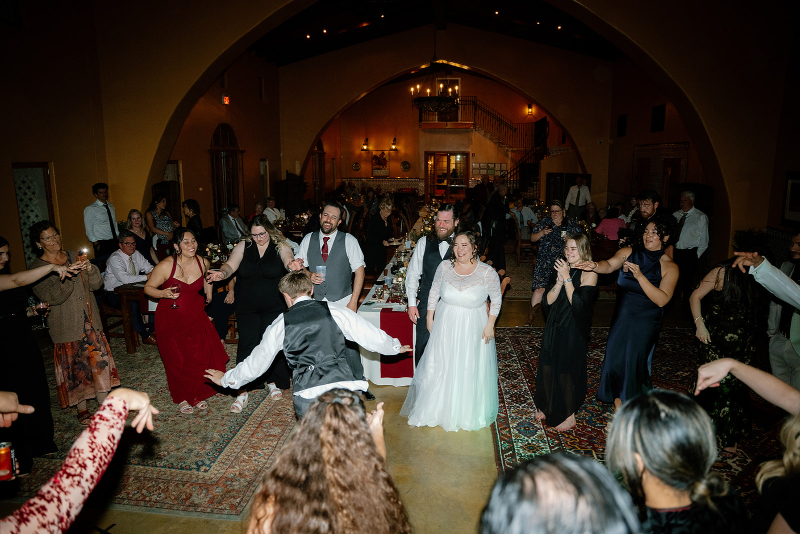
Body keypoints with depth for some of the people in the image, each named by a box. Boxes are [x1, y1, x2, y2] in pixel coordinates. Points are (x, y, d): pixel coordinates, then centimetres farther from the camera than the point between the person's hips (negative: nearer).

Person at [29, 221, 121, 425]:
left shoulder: (74, 256, 6)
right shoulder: (37, 268, -5)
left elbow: (97, 284, 3)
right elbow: (52, 297, -16)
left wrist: (90, 270, -17)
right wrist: (68, 276, -28)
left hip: (90, 321, 3)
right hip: (66, 326, -3)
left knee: (99, 358, 2)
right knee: (74, 366, 5)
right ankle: (82, 409, 22)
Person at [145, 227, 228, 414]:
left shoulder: (203, 262, -7)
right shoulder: (166, 266, -20)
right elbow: (148, 288, -9)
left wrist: (209, 297, 19)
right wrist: (164, 294, -27)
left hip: (195, 316, 3)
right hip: (170, 318, -3)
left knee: (202, 356, 0)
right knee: (177, 360, 7)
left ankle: (198, 394, 25)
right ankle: (181, 399, 29)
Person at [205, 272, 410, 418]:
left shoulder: (281, 324, 9)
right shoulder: (334, 310, 6)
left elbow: (256, 363, 19)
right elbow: (372, 337, 7)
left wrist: (226, 379, 37)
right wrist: (395, 347, 28)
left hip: (306, 401, 0)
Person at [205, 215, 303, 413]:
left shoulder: (280, 247, -6)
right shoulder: (243, 246, -1)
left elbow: (289, 261, -24)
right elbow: (230, 265, -10)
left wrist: (292, 266, -48)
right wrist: (222, 273, -33)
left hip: (274, 307, -1)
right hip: (247, 307, 1)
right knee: (247, 345, -2)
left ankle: (274, 382, 29)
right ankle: (243, 392, 5)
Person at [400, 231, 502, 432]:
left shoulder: (488, 273, -12)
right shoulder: (444, 267, -6)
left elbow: (496, 299, -1)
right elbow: (434, 291, 6)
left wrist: (490, 325, -5)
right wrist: (429, 318, 6)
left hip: (473, 327, -1)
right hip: (446, 323, 2)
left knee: (471, 369, 9)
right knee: (440, 366, 8)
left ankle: (469, 413, 31)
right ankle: (438, 409, 29)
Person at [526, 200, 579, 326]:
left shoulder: (570, 224, 11)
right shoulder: (544, 222, 9)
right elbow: (532, 238, 6)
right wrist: (542, 233, -12)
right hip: (544, 262, -1)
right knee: (540, 288, -10)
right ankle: (532, 315, 0)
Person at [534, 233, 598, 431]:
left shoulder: (589, 274, -13)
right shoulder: (562, 269, 3)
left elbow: (578, 303, -22)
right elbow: (548, 300, -4)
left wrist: (567, 278, -22)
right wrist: (560, 280, -18)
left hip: (573, 330, -5)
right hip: (554, 326, 5)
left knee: (567, 370, 5)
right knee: (548, 366, 14)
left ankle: (569, 415, 24)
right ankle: (547, 405, 34)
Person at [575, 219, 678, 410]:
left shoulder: (669, 267, -8)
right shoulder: (629, 252, -2)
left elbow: (662, 300, -19)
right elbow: (609, 265, -19)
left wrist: (640, 276, -29)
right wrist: (595, 266, -42)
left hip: (645, 323, -2)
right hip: (621, 317, 3)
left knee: (635, 362, 6)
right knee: (615, 356, 7)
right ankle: (618, 398, 31)